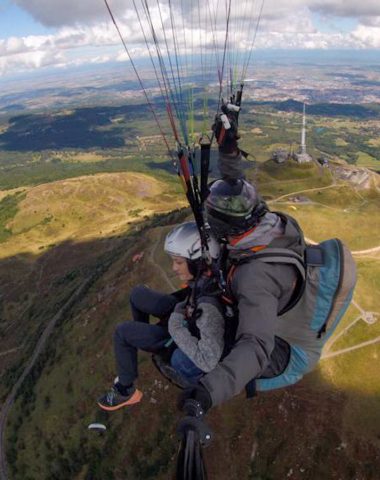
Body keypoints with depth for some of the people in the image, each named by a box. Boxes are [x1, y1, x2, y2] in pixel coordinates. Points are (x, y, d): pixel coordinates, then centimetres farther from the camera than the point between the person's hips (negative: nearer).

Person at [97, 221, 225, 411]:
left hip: (186, 337, -7)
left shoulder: (209, 305, -43)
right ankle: (141, 337, 40)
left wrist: (176, 326, -31)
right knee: (138, 294, 11)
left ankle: (125, 391, 19)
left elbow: (208, 361, -41)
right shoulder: (206, 272, -23)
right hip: (186, 315, 7)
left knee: (122, 332, -3)